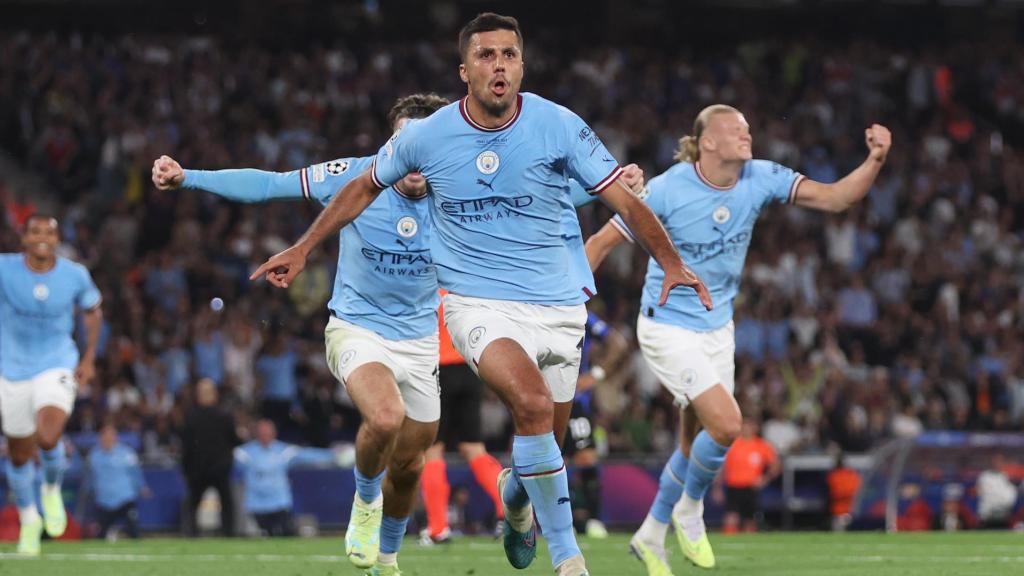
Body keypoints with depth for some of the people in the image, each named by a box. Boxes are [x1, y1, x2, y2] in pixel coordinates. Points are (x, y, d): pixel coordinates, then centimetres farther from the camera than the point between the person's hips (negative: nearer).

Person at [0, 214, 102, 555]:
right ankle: (29, 519, 36)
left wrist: (89, 358, 5)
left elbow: (92, 311, 11)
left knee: (48, 438, -25)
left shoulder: (75, 275, -6)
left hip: (57, 368, -1)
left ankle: (52, 489, 9)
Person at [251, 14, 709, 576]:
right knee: (533, 405, -29)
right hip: (478, 302, -2)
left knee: (543, 438, 10)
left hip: (556, 306, 2)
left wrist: (672, 263, -13)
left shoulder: (558, 125, -7)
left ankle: (514, 496, 50)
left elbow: (623, 198, -3)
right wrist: (302, 249, 15)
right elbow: (364, 188, 13)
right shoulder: (426, 135, -5)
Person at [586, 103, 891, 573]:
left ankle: (651, 536, 32)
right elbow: (601, 243, -12)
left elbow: (834, 198, -10)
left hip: (717, 329, 6)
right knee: (727, 424, -20)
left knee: (695, 445, 13)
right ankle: (690, 506, 8)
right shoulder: (666, 190, -19)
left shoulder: (759, 179, -7)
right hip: (668, 328, -6)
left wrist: (875, 160, -27)